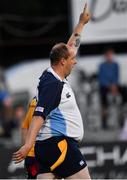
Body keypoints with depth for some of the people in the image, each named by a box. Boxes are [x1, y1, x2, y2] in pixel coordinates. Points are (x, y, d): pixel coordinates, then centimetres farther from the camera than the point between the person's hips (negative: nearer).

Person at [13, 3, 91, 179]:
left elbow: (70, 47, 29)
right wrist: (28, 145, -33)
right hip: (59, 144, -10)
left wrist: (81, 23, 37)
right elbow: (39, 115, -24)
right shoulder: (53, 84, -15)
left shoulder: (58, 78, 13)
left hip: (46, 145, 10)